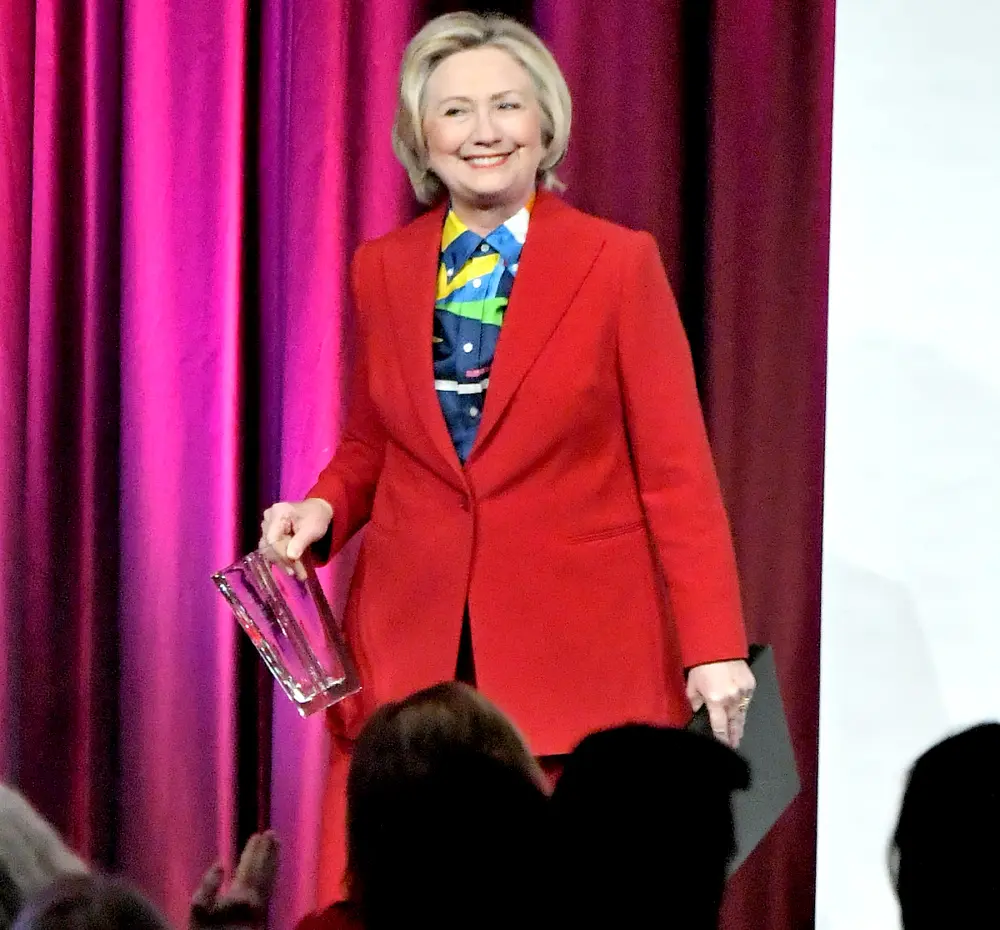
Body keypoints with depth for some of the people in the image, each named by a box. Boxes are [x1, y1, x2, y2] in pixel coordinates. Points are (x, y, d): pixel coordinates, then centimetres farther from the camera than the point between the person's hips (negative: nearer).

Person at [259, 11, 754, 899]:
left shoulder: (619, 263, 0)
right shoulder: (380, 269, 10)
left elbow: (676, 470, -2)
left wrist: (713, 648, -8)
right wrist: (322, 509, -1)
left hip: (578, 650, -3)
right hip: (411, 643, 3)